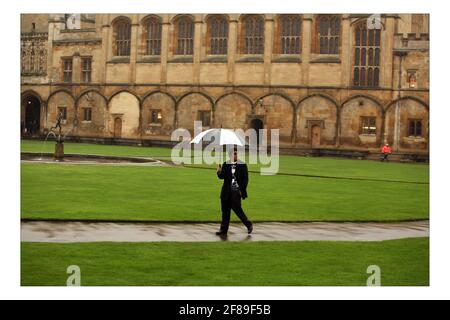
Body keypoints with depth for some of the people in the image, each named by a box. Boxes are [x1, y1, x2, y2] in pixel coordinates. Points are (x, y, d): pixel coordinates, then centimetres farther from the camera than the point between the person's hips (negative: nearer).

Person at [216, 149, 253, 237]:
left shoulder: (242, 165, -3)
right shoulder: (226, 164, 6)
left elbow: (245, 179, -2)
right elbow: (222, 177, 3)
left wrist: (242, 190, -8)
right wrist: (219, 172, -18)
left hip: (236, 192, -4)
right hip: (227, 192, 4)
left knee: (237, 209, -7)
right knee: (225, 211, 6)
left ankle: (248, 224, 13)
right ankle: (223, 230, 13)